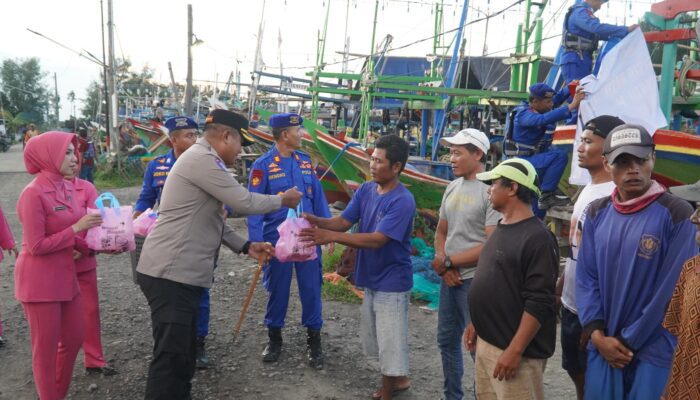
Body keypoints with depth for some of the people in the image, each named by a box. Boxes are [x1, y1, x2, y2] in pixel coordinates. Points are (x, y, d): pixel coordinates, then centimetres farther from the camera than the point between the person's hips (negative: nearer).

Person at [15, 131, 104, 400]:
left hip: (65, 276, 8)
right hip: (39, 282, -8)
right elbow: (36, 246, -19)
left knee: (74, 339, 18)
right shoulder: (34, 193, -19)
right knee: (46, 348, 7)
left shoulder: (66, 188, 5)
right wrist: (77, 227, -19)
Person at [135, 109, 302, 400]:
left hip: (182, 273, 11)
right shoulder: (201, 158, -15)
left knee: (184, 351, 17)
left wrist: (246, 247, 13)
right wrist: (282, 200, 1)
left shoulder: (202, 160, 19)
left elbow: (212, 220, 21)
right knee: (170, 355, -5)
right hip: (170, 274, -11)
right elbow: (244, 203, -16)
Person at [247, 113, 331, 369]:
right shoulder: (263, 166, -9)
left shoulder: (305, 161, 4)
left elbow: (318, 197, 8)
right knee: (277, 289, 11)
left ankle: (314, 341, 23)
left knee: (311, 288, 7)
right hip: (277, 239, -3)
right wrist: (256, 242, -14)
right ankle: (274, 339, 30)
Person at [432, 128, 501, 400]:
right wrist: (444, 267, -4)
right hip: (449, 277, 8)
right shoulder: (452, 188, 8)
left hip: (476, 280, -8)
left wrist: (448, 261, -13)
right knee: (447, 340, 18)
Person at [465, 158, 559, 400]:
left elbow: (539, 304, -22)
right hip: (486, 342, 9)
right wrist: (476, 324, 19)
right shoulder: (501, 228, 10)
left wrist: (515, 351, -23)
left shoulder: (537, 238, -19)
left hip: (515, 350, -9)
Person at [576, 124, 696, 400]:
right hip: (602, 347, 4)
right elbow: (585, 277, 3)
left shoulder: (677, 215, -11)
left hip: (654, 351, -4)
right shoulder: (597, 213, 3)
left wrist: (628, 341, -10)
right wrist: (597, 334, -7)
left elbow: (671, 290, -13)